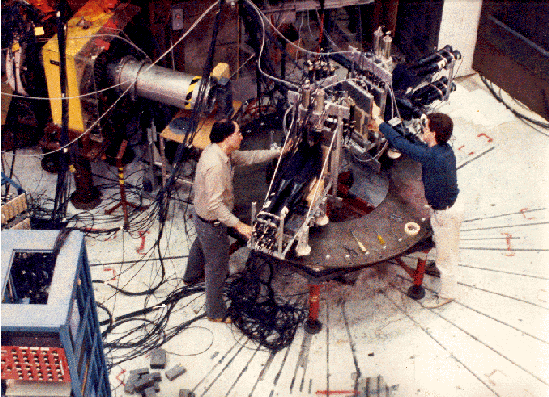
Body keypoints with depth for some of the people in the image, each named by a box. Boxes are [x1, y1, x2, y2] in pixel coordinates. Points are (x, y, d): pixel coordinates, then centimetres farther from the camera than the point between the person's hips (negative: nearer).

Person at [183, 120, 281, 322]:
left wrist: (278, 152, 6)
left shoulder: (219, 151, -6)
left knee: (200, 246, 36)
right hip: (212, 223, -10)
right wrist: (238, 225, -34)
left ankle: (192, 276, 66)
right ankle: (216, 312, 25)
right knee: (217, 267, 7)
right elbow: (215, 204, -35)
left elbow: (247, 157, 7)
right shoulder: (215, 165, -36)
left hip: (201, 216, 10)